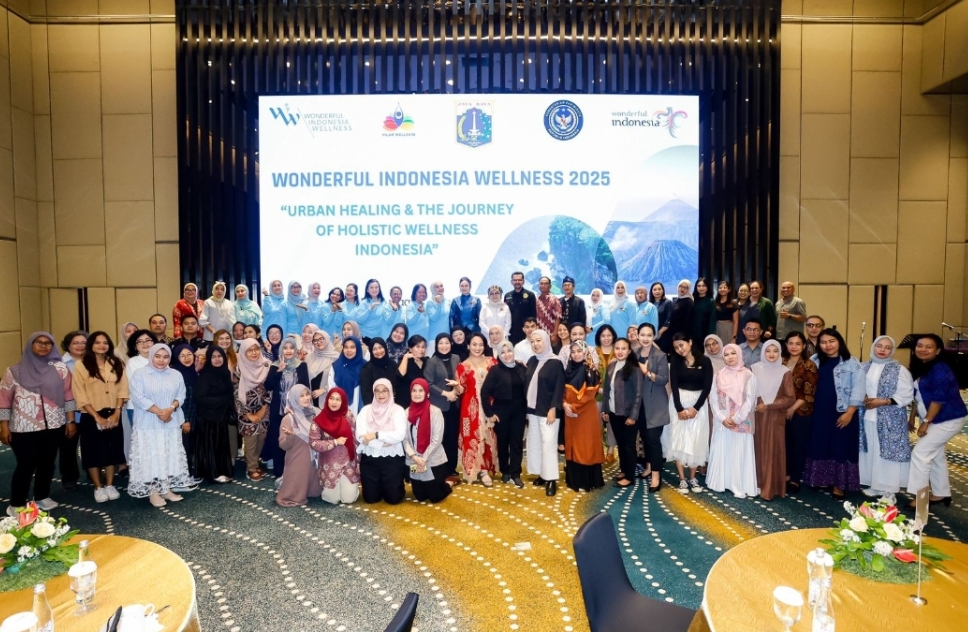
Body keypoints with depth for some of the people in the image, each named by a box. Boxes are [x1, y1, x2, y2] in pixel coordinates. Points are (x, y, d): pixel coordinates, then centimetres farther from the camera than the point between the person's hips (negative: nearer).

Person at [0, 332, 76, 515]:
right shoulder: (15, 371, 0)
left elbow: (68, 395, 3)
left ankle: (42, 496, 28)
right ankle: (16, 504, 16)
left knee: (47, 462, 11)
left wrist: (70, 420, 2)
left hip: (54, 426, 2)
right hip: (24, 428, -2)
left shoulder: (60, 368, 2)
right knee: (26, 465, 0)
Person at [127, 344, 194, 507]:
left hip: (171, 423, 4)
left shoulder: (176, 375, 7)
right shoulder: (139, 374, -4)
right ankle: (153, 492, 7)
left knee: (170, 455, 7)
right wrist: (159, 411, -18)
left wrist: (170, 409, -15)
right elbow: (138, 398, -13)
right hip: (148, 424, -4)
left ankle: (167, 488, 17)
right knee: (151, 456, -1)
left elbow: (181, 395, 3)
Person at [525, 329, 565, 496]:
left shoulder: (555, 363, -10)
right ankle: (542, 474, 22)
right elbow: (526, 384, 11)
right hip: (532, 409, 7)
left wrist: (553, 409, -17)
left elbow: (559, 388, -12)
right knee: (534, 442, 10)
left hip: (547, 410, -6)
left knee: (548, 443, -6)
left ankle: (551, 479, 2)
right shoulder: (531, 361, 8)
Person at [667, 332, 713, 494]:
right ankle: (682, 479, 5)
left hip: (698, 403, 0)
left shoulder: (705, 361, -6)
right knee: (678, 439, -1)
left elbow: (707, 387, -7)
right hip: (679, 402, 0)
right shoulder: (675, 361, -3)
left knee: (696, 441, 3)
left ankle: (693, 478, 14)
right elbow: (674, 386, -7)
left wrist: (695, 408, -12)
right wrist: (679, 408, -14)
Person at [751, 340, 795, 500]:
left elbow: (790, 398, -6)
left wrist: (769, 406, -11)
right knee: (759, 449, 5)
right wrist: (758, 404, -10)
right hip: (758, 416, 1)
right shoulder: (755, 369, 2)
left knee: (774, 451, 0)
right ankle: (758, 484, 14)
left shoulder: (785, 372, -3)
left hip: (776, 417, -1)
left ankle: (771, 488, 7)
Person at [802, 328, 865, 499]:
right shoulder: (817, 362, 10)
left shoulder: (852, 363, -4)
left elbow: (857, 389, -9)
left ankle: (838, 485, 13)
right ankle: (823, 481, 22)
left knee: (840, 447, 1)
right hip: (820, 412, 4)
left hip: (842, 413, -4)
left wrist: (849, 412, -13)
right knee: (820, 446, 9)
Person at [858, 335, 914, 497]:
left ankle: (889, 488, 12)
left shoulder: (899, 370, -6)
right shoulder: (864, 367, 6)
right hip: (868, 417, 4)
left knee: (889, 451, 0)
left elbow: (907, 395, -9)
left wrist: (882, 402, -16)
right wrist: (863, 399, -7)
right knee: (871, 451, 10)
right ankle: (874, 485, 23)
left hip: (890, 420, -4)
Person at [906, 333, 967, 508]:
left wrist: (925, 423, -18)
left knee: (920, 453, -9)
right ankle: (941, 494, 29)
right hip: (933, 419, 9)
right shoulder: (918, 368, 6)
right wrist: (912, 418, 13)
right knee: (936, 455, 16)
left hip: (948, 420, -9)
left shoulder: (940, 370, -21)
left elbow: (938, 400, -22)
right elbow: (917, 396, 12)